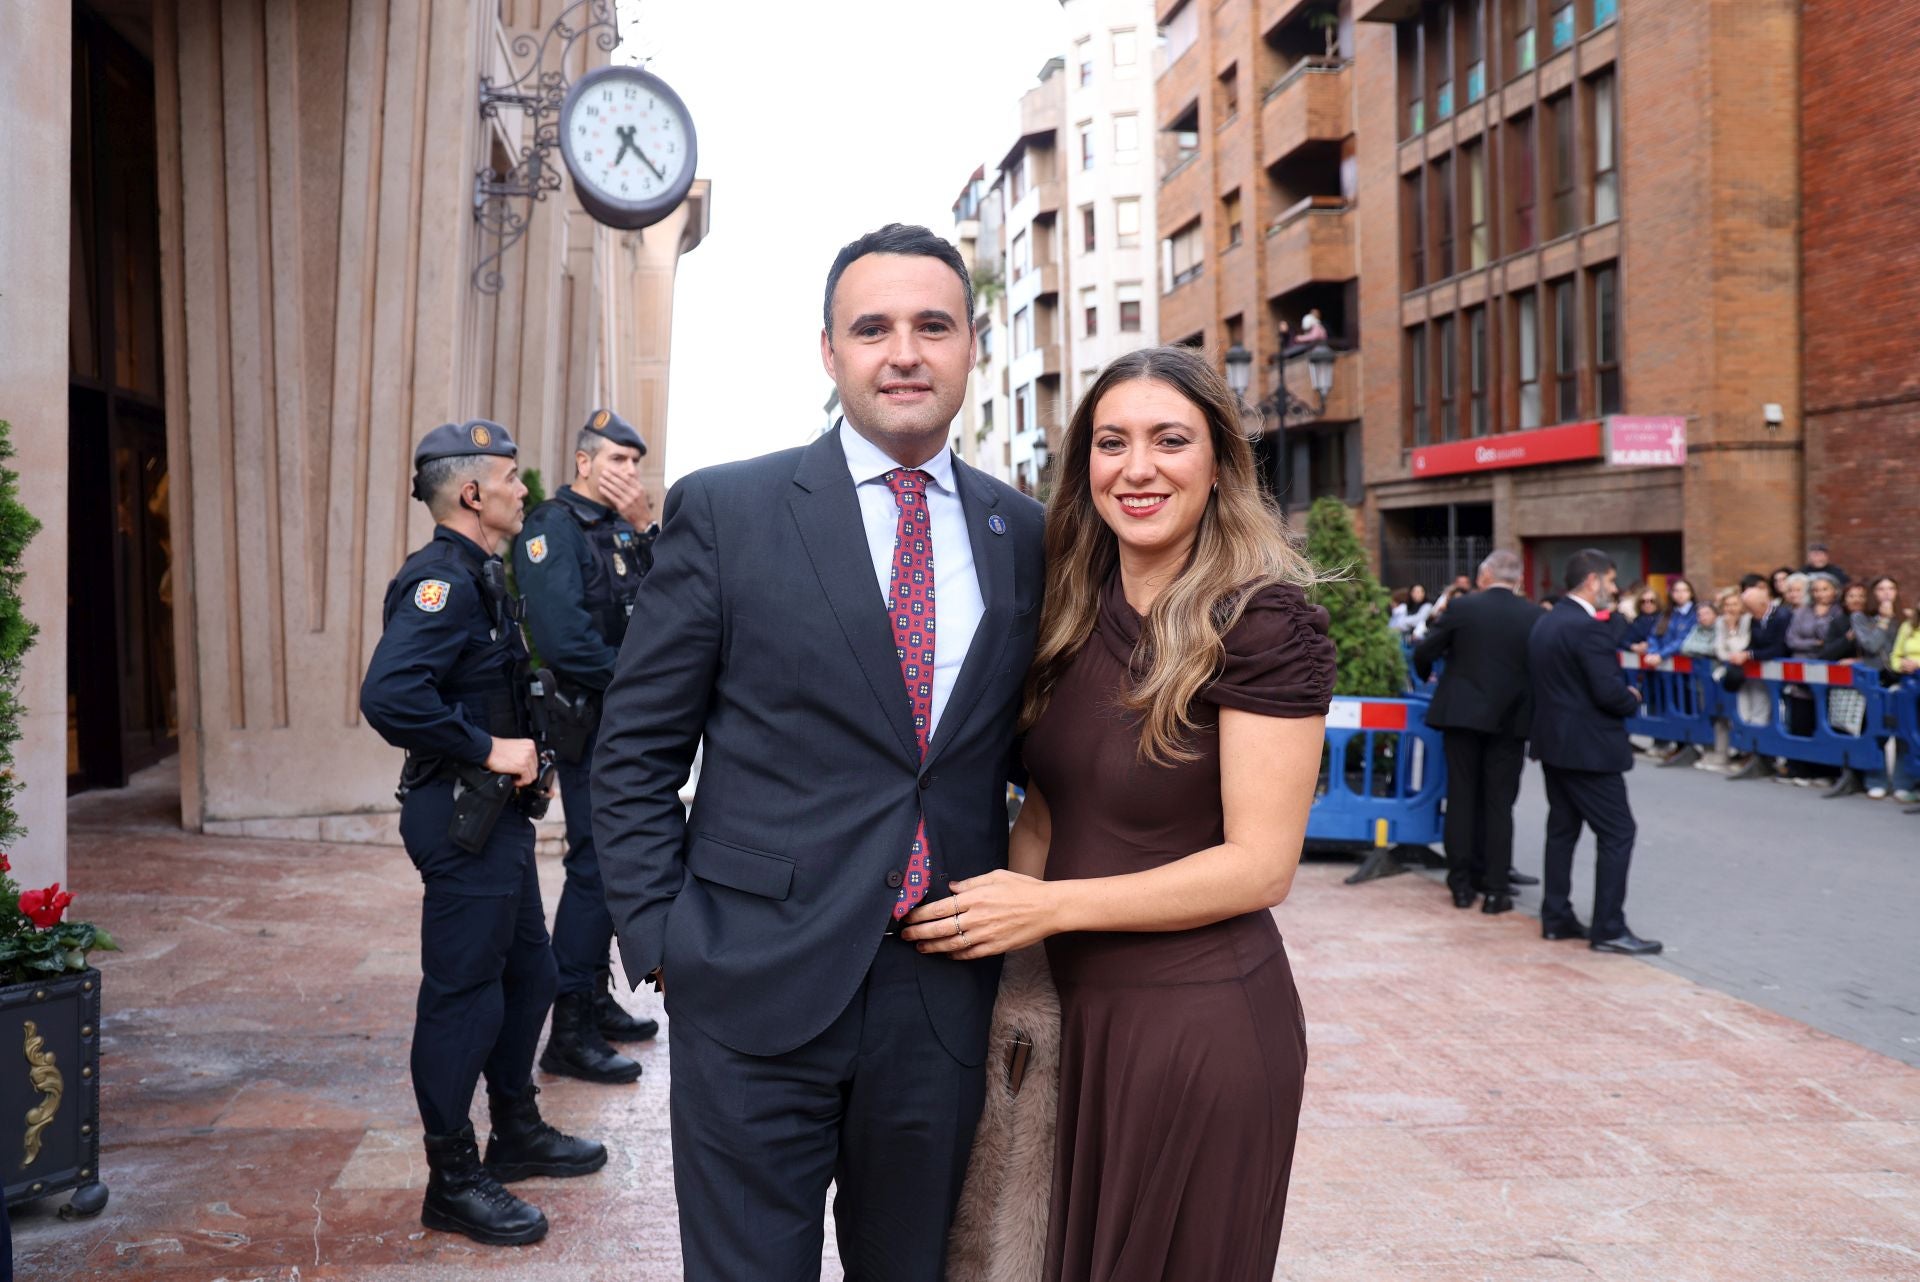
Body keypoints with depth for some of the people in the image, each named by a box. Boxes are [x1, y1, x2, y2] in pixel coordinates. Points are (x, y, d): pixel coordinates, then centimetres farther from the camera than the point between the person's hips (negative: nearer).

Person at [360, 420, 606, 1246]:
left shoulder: (480, 578, 13)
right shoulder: (441, 580, -19)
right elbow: (388, 695, -31)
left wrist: (520, 754, 8)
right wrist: (489, 749, -24)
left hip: (497, 814, 10)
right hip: (461, 820, -10)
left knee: (526, 974, 19)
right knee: (463, 993, 0)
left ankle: (517, 1134, 35)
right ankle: (452, 1182, 13)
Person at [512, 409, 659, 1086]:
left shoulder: (622, 527, 15)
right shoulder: (555, 526, -11)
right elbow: (561, 634, -21)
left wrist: (645, 528, -5)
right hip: (588, 722, -9)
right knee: (595, 865, -8)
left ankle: (596, 998, 28)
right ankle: (569, 1032, -1)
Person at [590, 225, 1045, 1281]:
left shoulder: (1022, 535, 6)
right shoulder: (723, 511, -3)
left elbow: (1031, 751, 13)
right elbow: (635, 751, -1)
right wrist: (662, 943, -6)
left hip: (946, 997, 3)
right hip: (755, 993, -3)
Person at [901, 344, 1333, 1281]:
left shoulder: (1266, 625, -15)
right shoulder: (1077, 616, 5)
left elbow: (1261, 865, -17)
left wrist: (1050, 905, -19)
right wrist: (1000, 905, -8)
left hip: (1201, 1020, -6)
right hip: (1076, 1008, 6)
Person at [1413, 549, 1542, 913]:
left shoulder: (1463, 607, -6)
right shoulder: (1535, 617, -3)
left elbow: (1423, 653, -2)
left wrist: (1426, 675, 20)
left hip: (1462, 714, -1)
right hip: (1510, 719, 1)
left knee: (1462, 798, 9)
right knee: (1498, 803, 6)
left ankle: (1461, 884, 11)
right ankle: (1496, 888, 6)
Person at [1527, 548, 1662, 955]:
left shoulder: (1545, 624, 11)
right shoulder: (1588, 628, -19)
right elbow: (1609, 692, -23)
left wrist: (1622, 694, 13)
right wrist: (1632, 699, 0)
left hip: (1553, 741, 10)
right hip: (1588, 746, -10)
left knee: (1562, 828, 14)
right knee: (1617, 833, -3)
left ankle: (1556, 917, 19)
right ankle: (1608, 929, -2)